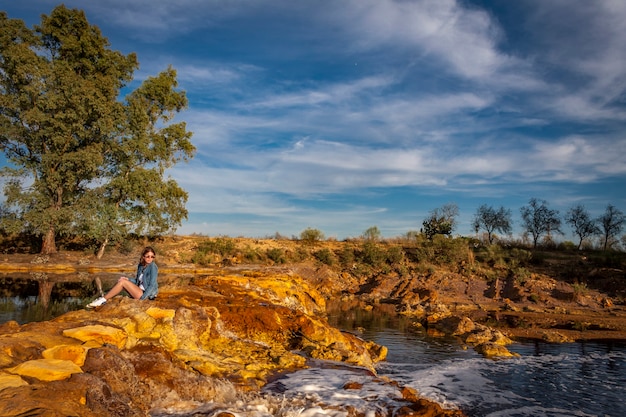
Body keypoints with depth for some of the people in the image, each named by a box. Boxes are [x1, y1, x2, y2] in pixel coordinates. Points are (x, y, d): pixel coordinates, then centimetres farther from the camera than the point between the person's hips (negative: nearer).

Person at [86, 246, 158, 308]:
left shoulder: (153, 266, -13)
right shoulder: (140, 266, 9)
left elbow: (152, 285, -17)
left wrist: (142, 297, -20)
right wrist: (127, 279, 0)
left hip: (146, 294, -7)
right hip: (140, 291, 8)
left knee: (122, 282, -14)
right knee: (122, 280, 0)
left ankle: (102, 300, -7)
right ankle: (104, 298, -3)